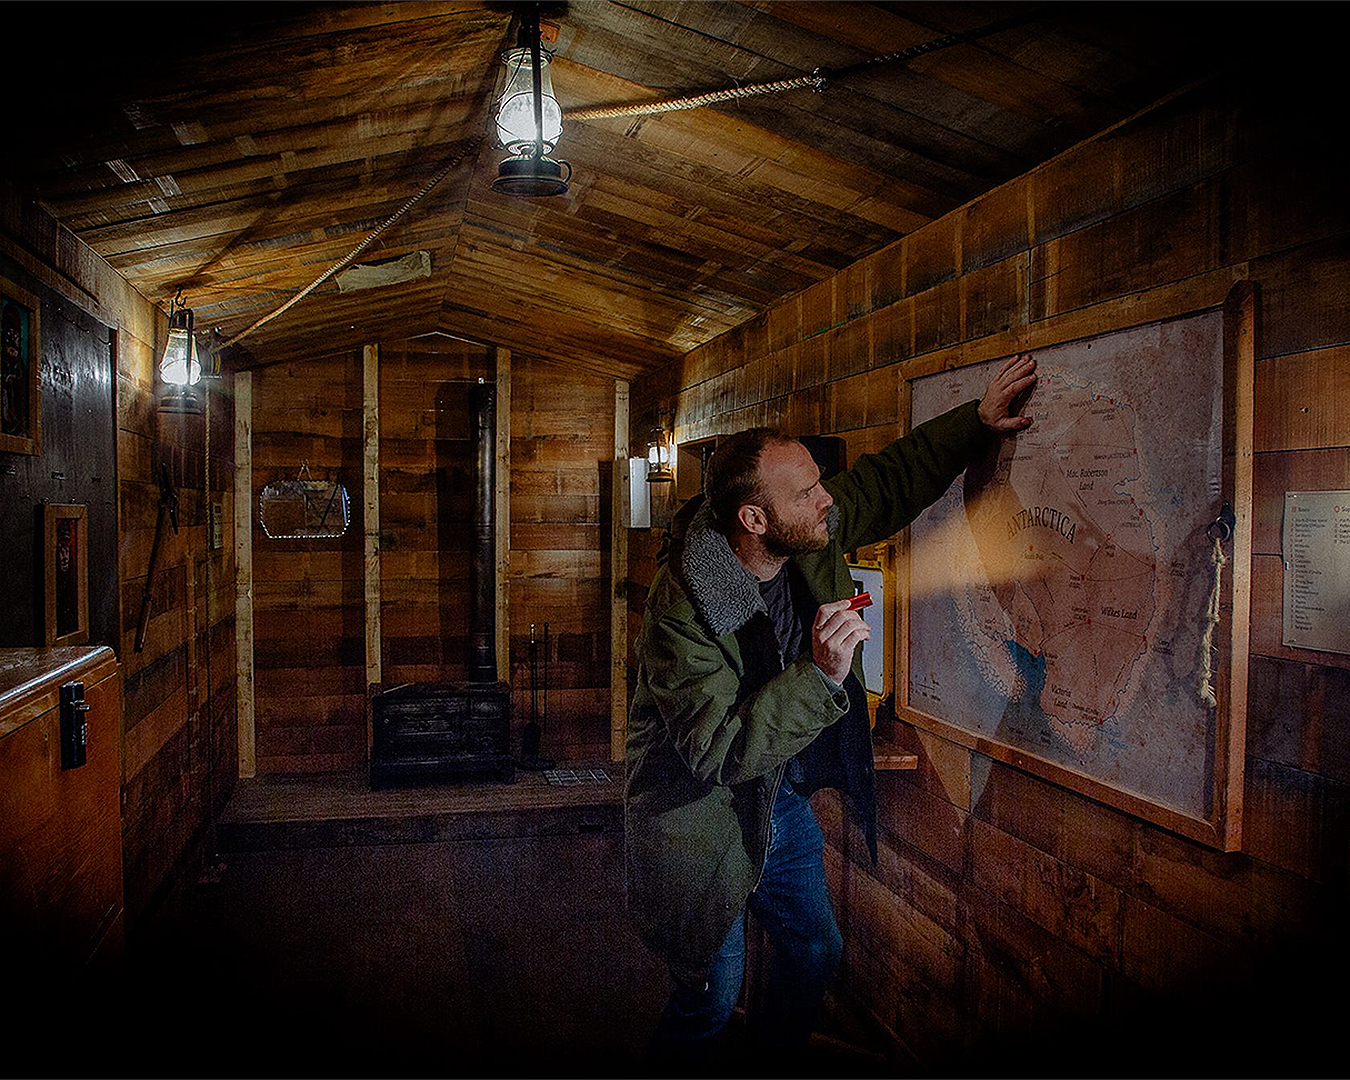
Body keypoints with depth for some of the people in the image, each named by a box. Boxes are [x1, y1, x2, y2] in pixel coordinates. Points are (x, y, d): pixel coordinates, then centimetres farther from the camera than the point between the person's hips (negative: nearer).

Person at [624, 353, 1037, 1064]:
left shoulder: (812, 535, -11)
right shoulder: (681, 607, -32)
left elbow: (890, 480, 7)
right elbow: (716, 749, -35)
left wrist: (976, 420, 3)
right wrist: (820, 677, -42)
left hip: (782, 799, 7)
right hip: (702, 816, -7)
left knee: (814, 950, 20)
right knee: (711, 995, 3)